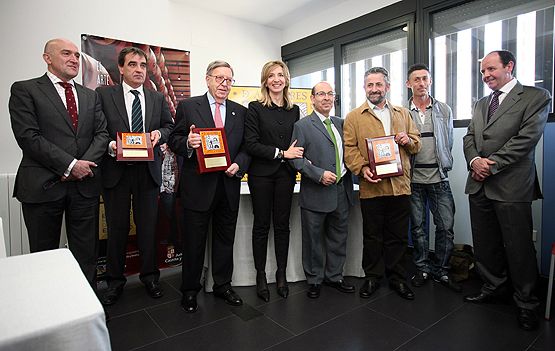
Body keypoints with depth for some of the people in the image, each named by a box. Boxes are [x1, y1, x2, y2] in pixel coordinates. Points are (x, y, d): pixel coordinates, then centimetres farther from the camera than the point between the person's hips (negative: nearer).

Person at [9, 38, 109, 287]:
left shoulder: (90, 96, 15)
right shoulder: (24, 90, 2)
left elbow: (102, 133, 7)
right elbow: (27, 136, -9)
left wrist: (85, 164, -9)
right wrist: (69, 165, -15)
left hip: (85, 184, 3)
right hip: (43, 185, -3)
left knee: (86, 255, 9)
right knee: (44, 255, 11)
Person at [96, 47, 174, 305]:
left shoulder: (157, 98, 11)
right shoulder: (103, 94, 2)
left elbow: (169, 125, 17)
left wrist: (159, 133, -3)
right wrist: (110, 145, -18)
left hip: (148, 170, 2)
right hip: (116, 170, -2)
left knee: (148, 226, 10)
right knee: (117, 227, 8)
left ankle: (149, 276, 27)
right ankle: (115, 281, 27)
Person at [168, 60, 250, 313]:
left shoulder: (240, 112, 11)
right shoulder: (188, 106, 3)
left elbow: (247, 147, 8)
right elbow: (174, 140, 1)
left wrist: (239, 165, -10)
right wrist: (188, 143, -20)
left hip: (229, 185, 3)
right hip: (198, 185, -3)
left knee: (225, 239, 13)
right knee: (194, 241, 9)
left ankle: (223, 285, 31)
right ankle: (190, 290, 27)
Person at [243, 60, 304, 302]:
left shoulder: (294, 110, 10)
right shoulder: (255, 108, -3)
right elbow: (250, 144, -11)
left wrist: (298, 157, -2)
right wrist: (281, 153, -13)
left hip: (285, 174, 3)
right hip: (261, 174, -3)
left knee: (282, 225, 9)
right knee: (261, 225, 6)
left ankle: (281, 274, 23)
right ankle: (261, 276, 20)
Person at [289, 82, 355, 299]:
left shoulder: (340, 123, 13)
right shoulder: (302, 126, -4)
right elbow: (295, 158, -11)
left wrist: (348, 175, 1)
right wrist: (319, 174, -20)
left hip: (341, 191, 6)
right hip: (316, 193, -5)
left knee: (338, 238, 16)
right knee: (313, 240, 8)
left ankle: (334, 276, 34)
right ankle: (314, 280, 26)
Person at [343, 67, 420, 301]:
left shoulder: (403, 114, 15)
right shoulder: (353, 117, 5)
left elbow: (416, 145, 18)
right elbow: (350, 149, -2)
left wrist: (408, 140, -5)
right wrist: (362, 168, -18)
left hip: (400, 185, 3)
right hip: (371, 186, -3)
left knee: (398, 237, 11)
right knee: (372, 236, 9)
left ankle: (397, 278, 27)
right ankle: (372, 277, 25)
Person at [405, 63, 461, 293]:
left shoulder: (444, 110, 9)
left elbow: (448, 142, 13)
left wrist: (444, 167, 9)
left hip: (439, 178, 1)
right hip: (413, 179, -1)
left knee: (446, 226, 1)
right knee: (417, 227, 8)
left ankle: (441, 271, 18)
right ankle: (423, 269, 23)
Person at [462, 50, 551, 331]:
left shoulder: (536, 97, -1)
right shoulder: (481, 103, 19)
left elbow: (527, 138, -12)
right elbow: (469, 137, 12)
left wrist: (491, 165, -14)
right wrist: (474, 160, -7)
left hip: (511, 186, -5)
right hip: (479, 185, 6)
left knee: (519, 247, 3)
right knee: (485, 244, 13)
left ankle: (526, 304, 20)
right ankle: (492, 287, 30)